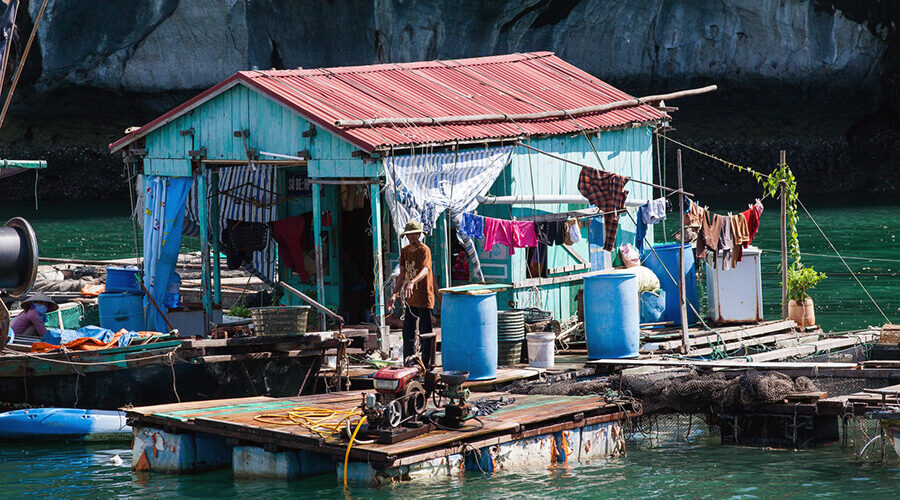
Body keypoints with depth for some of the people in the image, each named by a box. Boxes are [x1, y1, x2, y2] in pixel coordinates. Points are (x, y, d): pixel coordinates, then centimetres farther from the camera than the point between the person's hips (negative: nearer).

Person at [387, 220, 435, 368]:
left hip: (424, 299, -7)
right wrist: (394, 294, 11)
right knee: (408, 333, 10)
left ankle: (427, 365, 3)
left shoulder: (424, 250, -12)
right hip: (410, 300, 7)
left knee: (425, 334, -3)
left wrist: (412, 283, -45)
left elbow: (425, 270, -28)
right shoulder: (404, 251, 11)